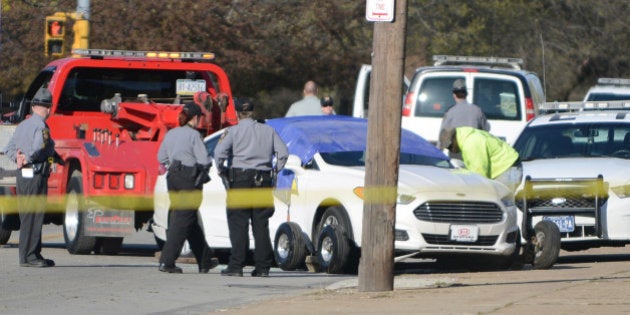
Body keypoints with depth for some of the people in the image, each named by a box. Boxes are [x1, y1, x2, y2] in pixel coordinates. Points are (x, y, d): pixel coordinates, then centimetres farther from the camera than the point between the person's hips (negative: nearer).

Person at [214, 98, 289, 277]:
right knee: (261, 225, 6)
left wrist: (221, 170, 1)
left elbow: (220, 152, -14)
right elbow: (283, 153, 5)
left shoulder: (233, 131, -1)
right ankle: (263, 267, 4)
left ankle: (236, 266, -9)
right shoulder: (268, 131, 10)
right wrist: (275, 170, 14)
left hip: (240, 178, -3)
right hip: (263, 180, 3)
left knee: (238, 224, -3)